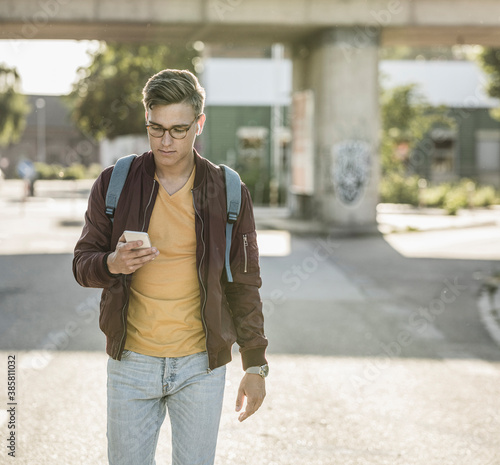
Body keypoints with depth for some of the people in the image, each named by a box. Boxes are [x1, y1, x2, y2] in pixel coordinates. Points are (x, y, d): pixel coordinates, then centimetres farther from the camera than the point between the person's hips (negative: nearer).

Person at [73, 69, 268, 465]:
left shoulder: (228, 192, -2)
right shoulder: (114, 184, -1)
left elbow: (244, 285, 3)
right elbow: (82, 264, 4)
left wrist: (256, 366, 2)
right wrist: (112, 264, -20)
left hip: (201, 365, 0)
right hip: (131, 362, 1)